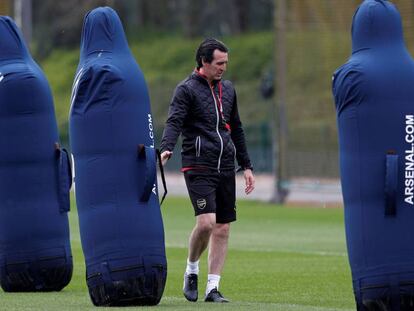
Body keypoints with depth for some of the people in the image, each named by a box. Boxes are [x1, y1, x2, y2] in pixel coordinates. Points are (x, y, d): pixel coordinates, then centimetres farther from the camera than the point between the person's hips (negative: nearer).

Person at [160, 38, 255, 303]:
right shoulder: (187, 89, -2)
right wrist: (167, 148, -34)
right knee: (206, 221, -19)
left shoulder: (228, 89, 18)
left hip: (226, 168, 6)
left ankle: (213, 288, 8)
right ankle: (191, 270, 5)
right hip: (199, 167, -6)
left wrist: (246, 165, 24)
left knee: (223, 229, 3)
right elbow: (174, 121, -15)